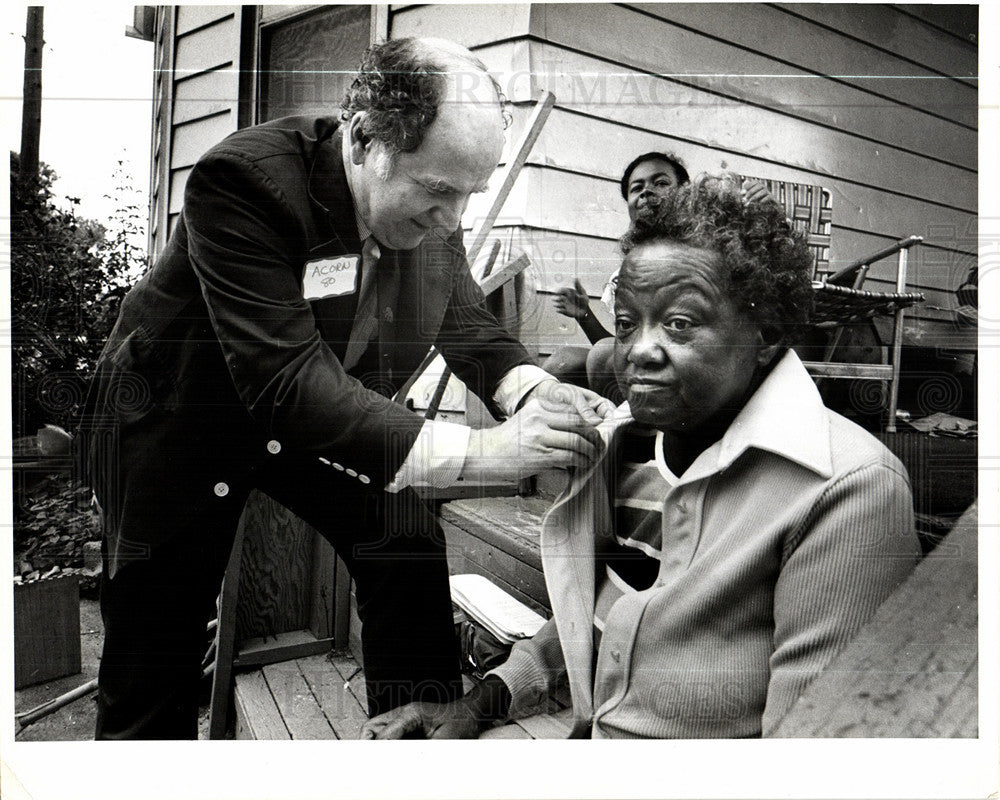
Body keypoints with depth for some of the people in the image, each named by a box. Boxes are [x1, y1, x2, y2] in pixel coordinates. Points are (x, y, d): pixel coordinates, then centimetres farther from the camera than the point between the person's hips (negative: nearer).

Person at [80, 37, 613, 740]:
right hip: (181, 419, -4)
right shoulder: (243, 179, -33)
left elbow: (465, 323, -6)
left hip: (326, 410, 5)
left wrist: (536, 393, -27)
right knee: (154, 660, 3)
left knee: (410, 548, -6)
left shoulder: (431, 203, -13)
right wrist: (478, 451, -45)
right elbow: (287, 382, -40)